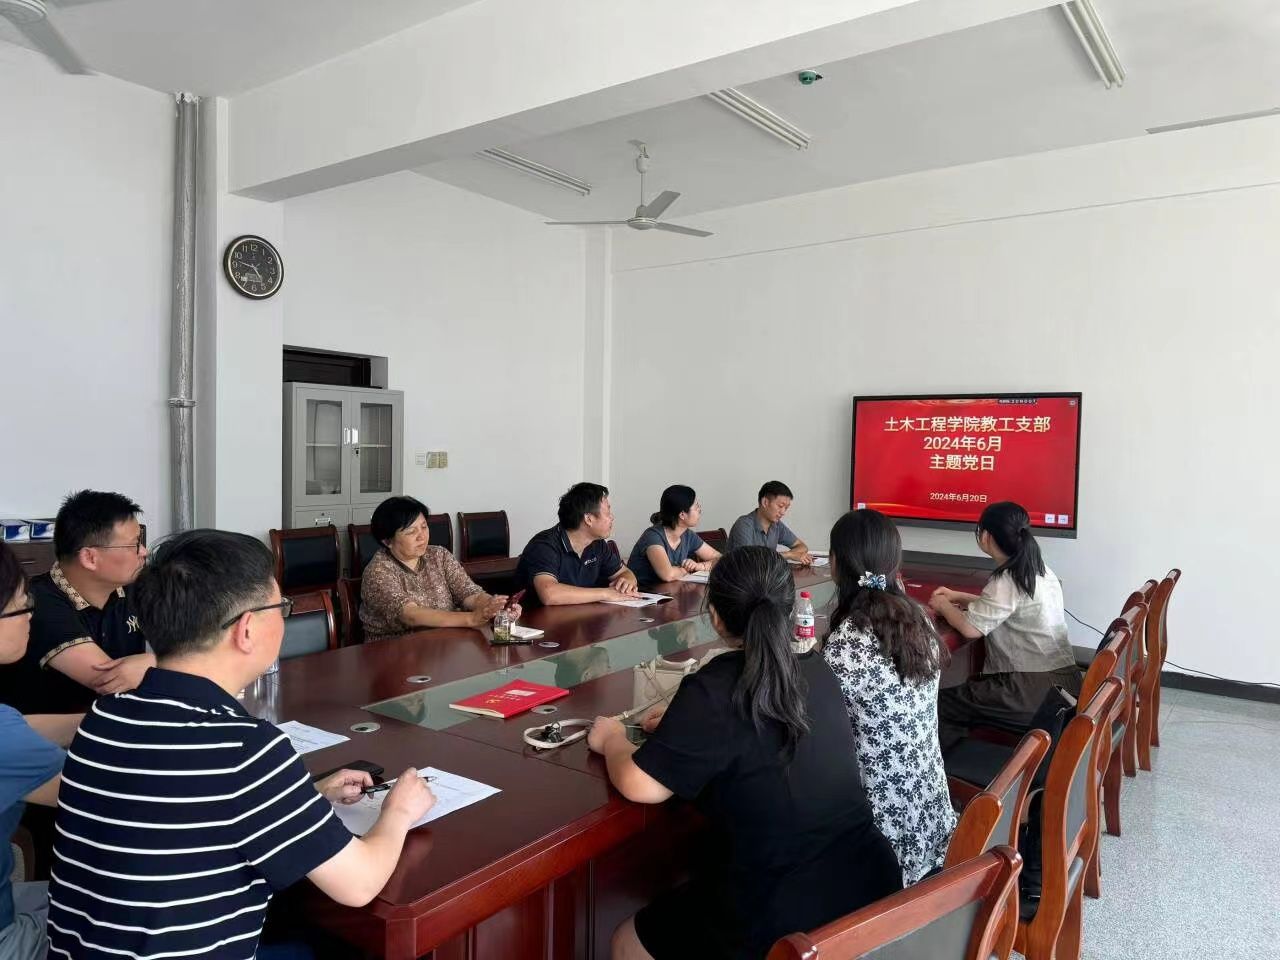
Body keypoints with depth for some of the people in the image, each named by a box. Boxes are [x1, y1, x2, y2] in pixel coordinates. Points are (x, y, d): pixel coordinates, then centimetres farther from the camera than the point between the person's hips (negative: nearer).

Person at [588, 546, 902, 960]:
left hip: (784, 922, -7)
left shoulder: (714, 689, -20)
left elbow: (639, 785, -17)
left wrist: (612, 740, 3)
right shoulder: (817, 669, 0)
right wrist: (686, 724, 20)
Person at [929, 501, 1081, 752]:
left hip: (1037, 689, -10)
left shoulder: (1008, 581, -17)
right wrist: (958, 597, 26)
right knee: (961, 693, 21)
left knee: (940, 704, -7)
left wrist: (943, 607, -1)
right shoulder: (1036, 570, 12)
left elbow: (970, 628, -19)